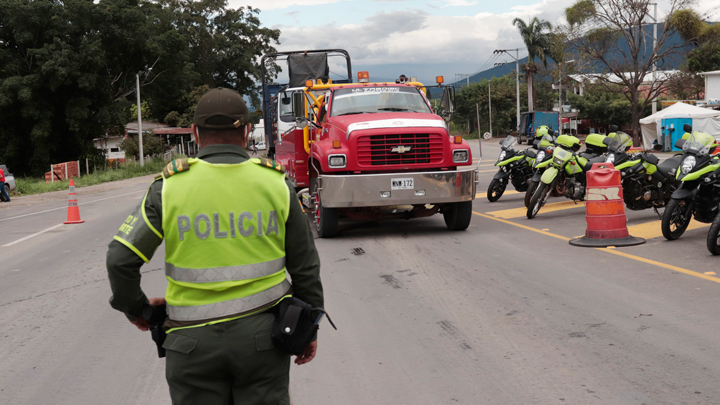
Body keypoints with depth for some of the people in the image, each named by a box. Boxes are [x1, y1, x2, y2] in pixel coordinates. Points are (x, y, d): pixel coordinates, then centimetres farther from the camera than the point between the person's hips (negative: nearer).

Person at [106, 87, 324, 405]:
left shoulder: (170, 187, -5)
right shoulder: (275, 183, -1)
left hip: (195, 343, 0)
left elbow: (121, 259, -7)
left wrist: (136, 308, 11)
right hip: (262, 332, 1)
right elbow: (305, 267, 3)